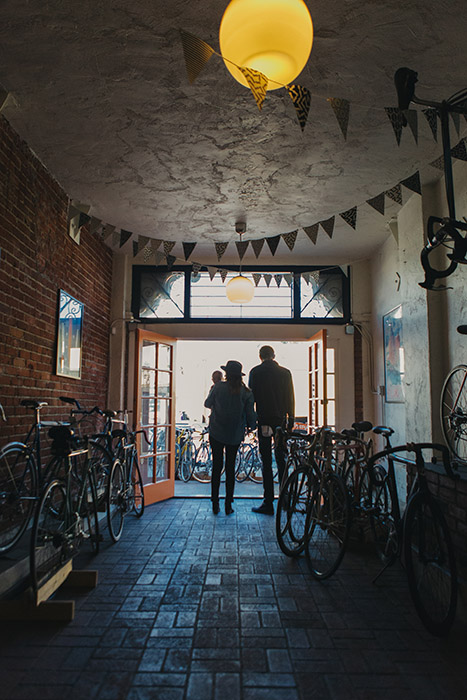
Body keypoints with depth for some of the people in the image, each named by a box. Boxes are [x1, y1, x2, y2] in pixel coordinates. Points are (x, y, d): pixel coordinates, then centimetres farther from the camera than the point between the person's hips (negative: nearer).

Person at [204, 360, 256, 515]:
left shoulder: (218, 387, -11)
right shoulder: (246, 392, -8)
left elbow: (207, 404, 6)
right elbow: (250, 415, -5)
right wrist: (252, 426, 16)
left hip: (216, 433, -1)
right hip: (235, 436, 1)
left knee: (217, 466, 10)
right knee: (230, 468, 12)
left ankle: (215, 504, 14)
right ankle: (228, 505, 14)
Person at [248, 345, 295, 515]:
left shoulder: (255, 372, -3)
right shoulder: (285, 372, 4)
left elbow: (251, 396, -4)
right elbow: (290, 398, 5)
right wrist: (291, 420, 10)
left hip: (264, 420, -3)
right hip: (280, 420, 3)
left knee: (266, 461, 0)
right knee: (281, 459, 15)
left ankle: (268, 503, 1)